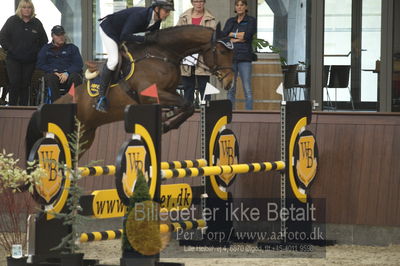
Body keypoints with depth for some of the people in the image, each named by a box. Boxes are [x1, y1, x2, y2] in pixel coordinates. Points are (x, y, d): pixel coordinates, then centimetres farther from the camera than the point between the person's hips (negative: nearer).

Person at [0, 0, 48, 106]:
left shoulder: (37, 23, 8)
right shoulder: (12, 21, 2)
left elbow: (44, 41, 15)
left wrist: (36, 52, 5)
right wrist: (9, 49, -5)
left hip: (30, 61, 2)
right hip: (13, 59, -2)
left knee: (25, 84, 2)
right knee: (14, 83, -10)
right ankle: (12, 106, -4)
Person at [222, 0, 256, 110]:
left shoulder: (251, 21, 5)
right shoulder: (230, 21, 16)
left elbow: (247, 35, -10)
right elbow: (223, 36, 2)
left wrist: (232, 35, -1)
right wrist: (239, 37, -8)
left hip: (244, 57, -4)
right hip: (230, 56, 4)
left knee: (247, 89, -8)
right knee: (230, 89, 3)